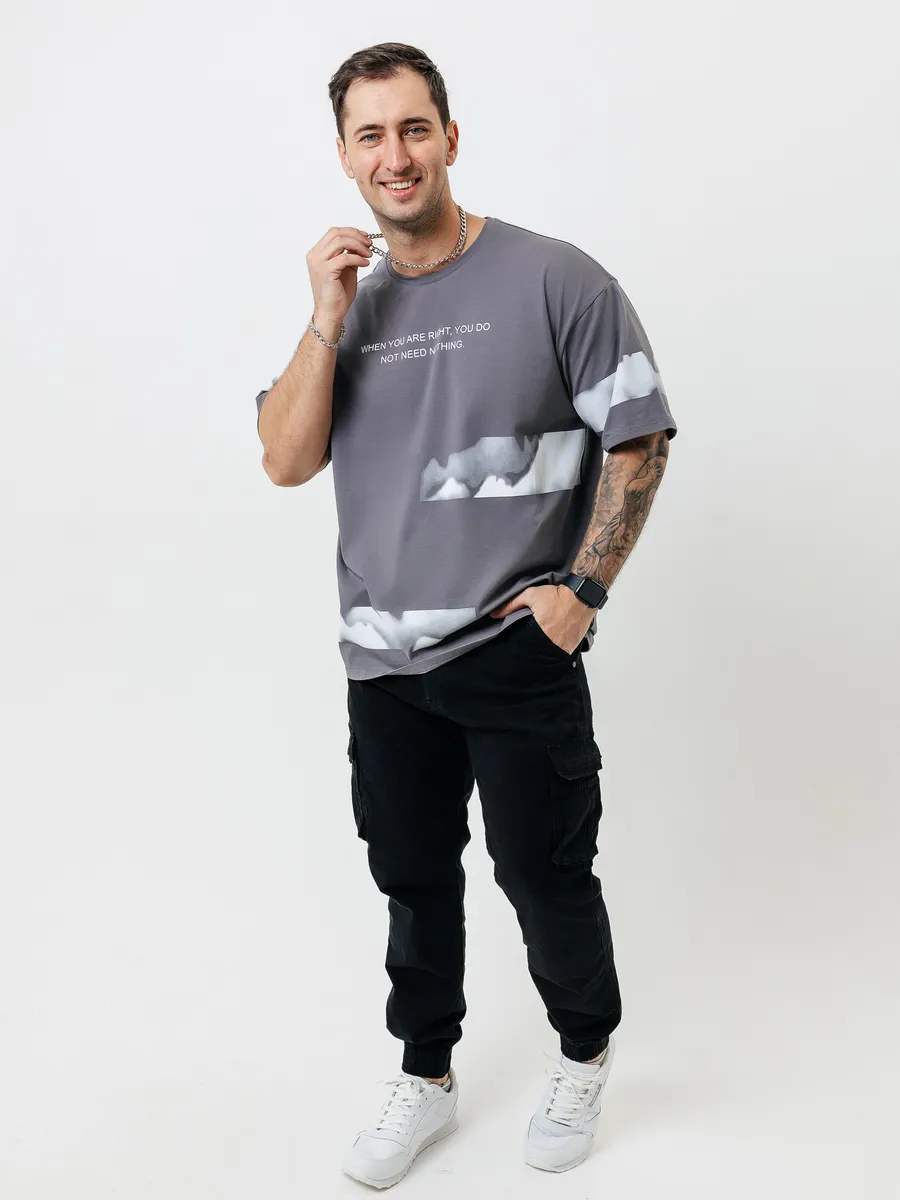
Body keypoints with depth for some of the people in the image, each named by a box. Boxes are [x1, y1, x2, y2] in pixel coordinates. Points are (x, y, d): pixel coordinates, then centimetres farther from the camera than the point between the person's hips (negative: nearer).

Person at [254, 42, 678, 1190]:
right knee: (413, 877, 17)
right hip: (383, 658, 5)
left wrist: (582, 587, -12)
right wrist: (330, 317, -12)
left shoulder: (554, 279, -7)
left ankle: (585, 1053, 36)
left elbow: (639, 437, -4)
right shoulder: (345, 299, 7)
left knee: (544, 875, 8)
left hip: (519, 652, -4)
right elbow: (285, 460, -2)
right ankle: (425, 1077, 37)